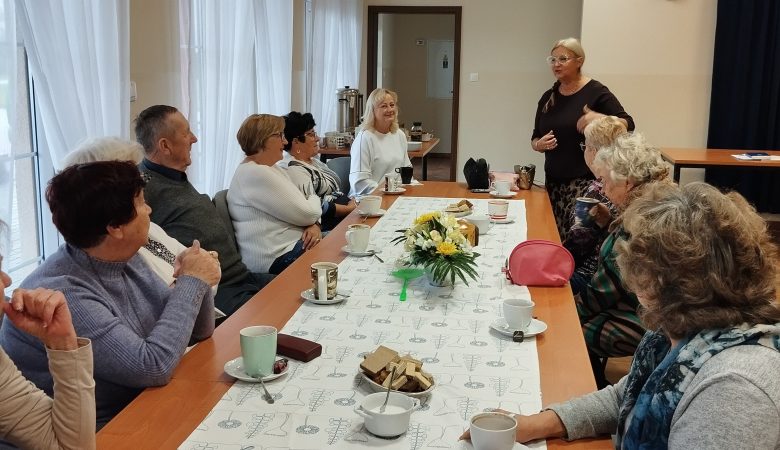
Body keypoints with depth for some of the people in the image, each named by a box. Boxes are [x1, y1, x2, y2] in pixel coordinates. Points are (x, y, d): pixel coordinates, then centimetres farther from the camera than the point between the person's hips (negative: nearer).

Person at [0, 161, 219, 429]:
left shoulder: (125, 259, 0)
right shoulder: (61, 293, -24)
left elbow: (198, 332, 6)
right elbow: (153, 367, -25)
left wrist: (198, 281, -13)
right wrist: (191, 282, -17)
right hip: (99, 434, -7)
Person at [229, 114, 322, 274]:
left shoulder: (272, 169, 15)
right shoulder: (256, 174, -17)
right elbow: (306, 214, -17)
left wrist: (315, 225, -8)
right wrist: (315, 200, 6)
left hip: (296, 242, 9)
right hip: (278, 258, -9)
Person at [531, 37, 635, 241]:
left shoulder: (596, 92, -3)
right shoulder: (548, 97, 13)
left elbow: (628, 125, -6)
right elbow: (535, 138, 20)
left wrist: (600, 119, -24)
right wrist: (539, 144, -3)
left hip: (586, 181, -5)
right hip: (553, 181, 5)